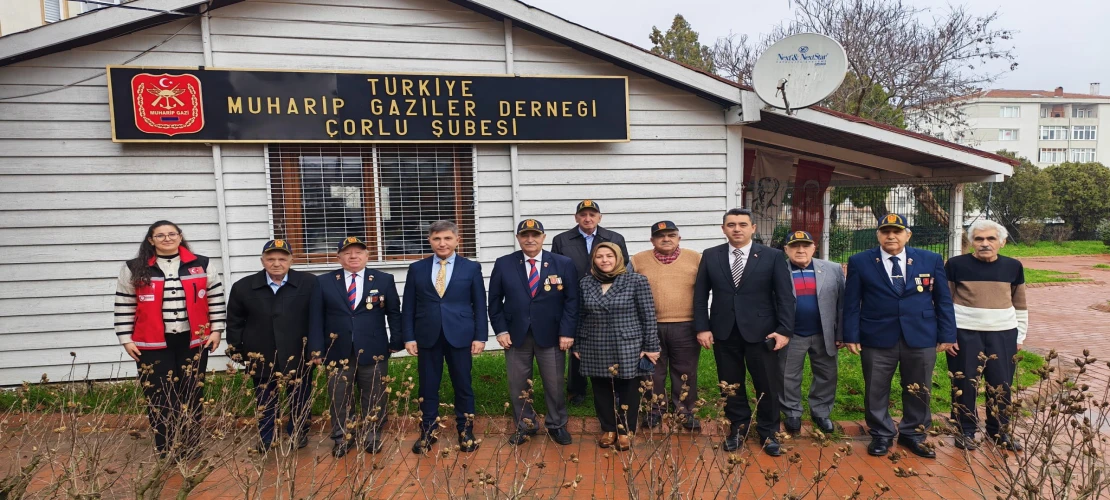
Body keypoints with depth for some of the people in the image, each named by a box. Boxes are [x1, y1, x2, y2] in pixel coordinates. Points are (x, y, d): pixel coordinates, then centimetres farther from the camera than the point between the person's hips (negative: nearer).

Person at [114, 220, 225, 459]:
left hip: (193, 341, 1)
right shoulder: (134, 269, 3)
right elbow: (124, 306, 5)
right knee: (159, 397, 0)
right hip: (152, 344, -1)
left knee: (192, 394, 8)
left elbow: (216, 299, 6)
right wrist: (126, 339, 1)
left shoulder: (202, 265, 4)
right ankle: (166, 452, 10)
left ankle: (191, 448, 21)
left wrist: (216, 330, 1)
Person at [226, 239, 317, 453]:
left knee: (300, 399, 13)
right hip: (262, 358, 2)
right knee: (264, 402, 15)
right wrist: (236, 351, 4)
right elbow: (235, 322, 7)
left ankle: (298, 434, 32)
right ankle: (265, 439, 31)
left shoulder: (309, 283, -7)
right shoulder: (243, 287, 1)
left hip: (299, 356, -1)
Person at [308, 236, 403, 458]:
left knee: (374, 398, 9)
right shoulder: (323, 282, 4)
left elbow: (394, 313, 6)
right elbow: (316, 317, 2)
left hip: (373, 352, 0)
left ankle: (372, 437, 26)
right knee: (339, 399, 10)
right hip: (337, 352, 1)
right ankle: (341, 439, 26)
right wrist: (317, 349, -4)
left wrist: (396, 342, 0)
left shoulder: (384, 280, 3)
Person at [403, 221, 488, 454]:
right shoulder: (417, 268, 6)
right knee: (428, 387, 9)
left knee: (463, 385, 8)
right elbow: (408, 307, 6)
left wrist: (480, 336, -4)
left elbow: (480, 306, 1)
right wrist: (409, 337, -1)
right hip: (427, 337, 1)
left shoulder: (471, 268, 2)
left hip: (460, 336, -1)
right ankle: (428, 432, 25)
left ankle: (465, 431, 23)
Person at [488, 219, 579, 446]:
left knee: (555, 384, 9)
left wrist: (567, 332, -9)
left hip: (551, 335, -1)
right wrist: (501, 330, -4)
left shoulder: (564, 264, -2)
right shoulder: (503, 264, 1)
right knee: (517, 385, 11)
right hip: (515, 334, 1)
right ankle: (525, 426, 30)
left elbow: (571, 300, -3)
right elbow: (495, 300, 4)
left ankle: (557, 425, 30)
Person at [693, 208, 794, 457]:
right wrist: (702, 327, -2)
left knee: (768, 385, 6)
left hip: (761, 331, -1)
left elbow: (785, 296, -2)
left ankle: (768, 433, 26)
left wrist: (784, 330, -10)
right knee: (730, 384, 11)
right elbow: (700, 295, 4)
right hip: (724, 332, 2)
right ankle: (737, 429, 29)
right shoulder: (710, 256, 3)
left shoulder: (773, 256, -2)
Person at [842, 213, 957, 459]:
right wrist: (851, 335, -5)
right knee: (876, 391, 7)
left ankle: (913, 434, 31)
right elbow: (852, 302, 0)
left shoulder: (931, 260, 5)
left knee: (918, 391, 12)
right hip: (877, 338, -1)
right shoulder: (860, 262, 0)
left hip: (921, 337, 2)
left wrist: (947, 335, 3)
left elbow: (943, 300, 7)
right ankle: (881, 435, 25)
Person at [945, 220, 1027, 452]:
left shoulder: (1013, 266, 4)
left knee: (1001, 385, 9)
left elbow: (1020, 305, 12)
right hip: (964, 333, -2)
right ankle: (965, 431, 19)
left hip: (1003, 334, 3)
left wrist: (1020, 336, 11)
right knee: (964, 384, 5)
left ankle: (999, 431, 27)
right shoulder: (956, 265, -5)